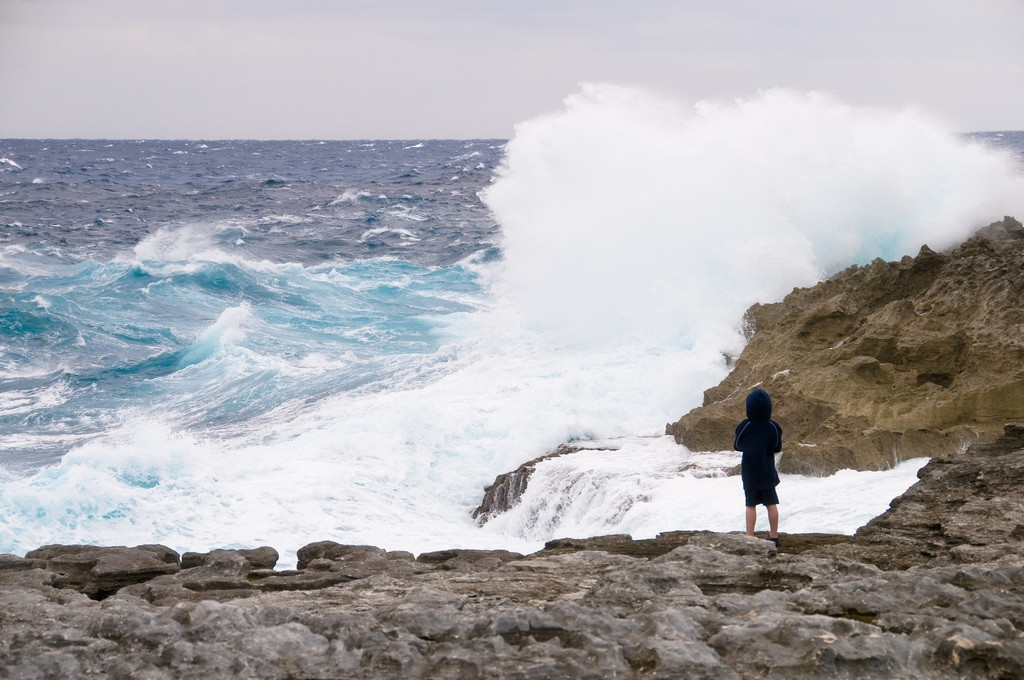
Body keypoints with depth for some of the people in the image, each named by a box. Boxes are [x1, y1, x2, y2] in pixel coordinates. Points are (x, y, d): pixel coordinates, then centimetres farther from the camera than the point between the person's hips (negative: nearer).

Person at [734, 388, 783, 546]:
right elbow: (777, 448, 0)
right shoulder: (774, 427, -10)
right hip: (767, 472, 1)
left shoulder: (744, 426, -13)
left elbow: (737, 446, -2)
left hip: (749, 471, -1)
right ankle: (774, 536, 15)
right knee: (771, 503, 10)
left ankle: (749, 537, 0)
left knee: (751, 505, 4)